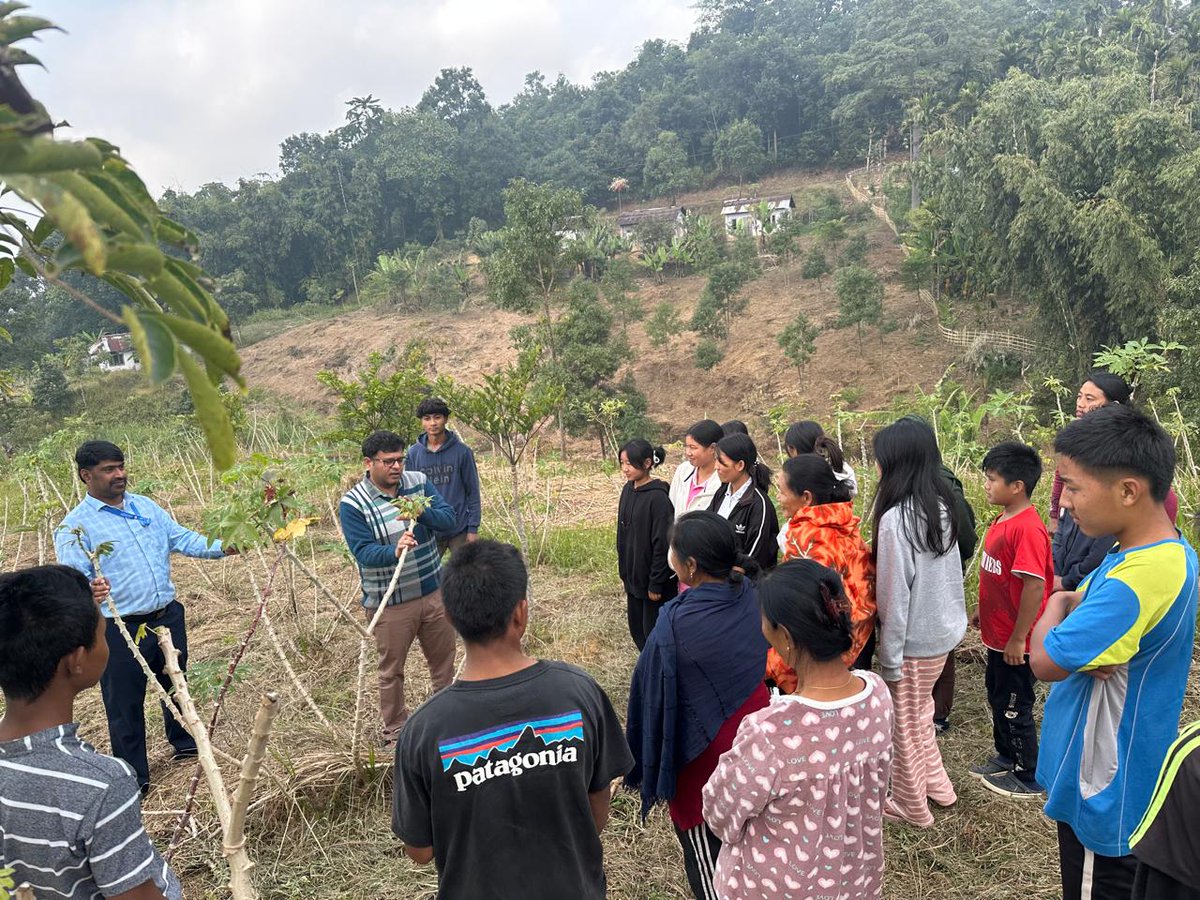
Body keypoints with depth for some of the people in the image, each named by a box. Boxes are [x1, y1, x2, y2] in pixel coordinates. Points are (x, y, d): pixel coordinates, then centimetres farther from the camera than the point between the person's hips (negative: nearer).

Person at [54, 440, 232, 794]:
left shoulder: (145, 506, 7)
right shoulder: (75, 526, -11)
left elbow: (182, 538, 5)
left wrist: (221, 547, -11)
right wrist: (89, 590, -43)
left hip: (168, 617, 6)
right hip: (121, 630, -5)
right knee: (125, 705, 8)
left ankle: (184, 743, 46)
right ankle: (133, 776, 26)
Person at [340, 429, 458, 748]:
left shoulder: (418, 482, -1)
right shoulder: (353, 504, -13)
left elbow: (450, 520, -9)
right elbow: (363, 551, -21)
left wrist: (421, 512, -29)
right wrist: (394, 552, -40)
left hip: (434, 592, 4)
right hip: (389, 603, -4)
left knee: (444, 661, 18)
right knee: (391, 670, 12)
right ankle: (394, 733, 31)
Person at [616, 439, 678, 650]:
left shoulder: (658, 497, -21)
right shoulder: (628, 490, 3)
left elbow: (662, 543, -19)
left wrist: (656, 583, -17)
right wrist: (624, 570, 13)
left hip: (652, 577, -8)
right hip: (632, 575, 8)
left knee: (653, 633, 5)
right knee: (637, 630, 17)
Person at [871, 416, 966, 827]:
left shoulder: (896, 518, -26)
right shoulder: (942, 506, -2)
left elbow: (894, 595, -22)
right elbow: (951, 573, 8)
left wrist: (890, 658, -13)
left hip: (915, 639, -8)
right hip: (944, 629, 8)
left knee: (906, 724, 13)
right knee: (920, 712, 27)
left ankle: (910, 806, 32)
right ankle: (936, 785, 42)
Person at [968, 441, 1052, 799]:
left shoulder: (1027, 528, -26)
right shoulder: (1003, 520, 3)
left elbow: (1035, 586, -27)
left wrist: (1018, 639, -23)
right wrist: (983, 610, 19)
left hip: (1015, 641, -9)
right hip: (997, 633, 9)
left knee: (1014, 707, 7)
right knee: (997, 696, 23)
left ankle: (1029, 778, 25)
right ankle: (1006, 758, 41)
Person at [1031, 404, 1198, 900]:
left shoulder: (1139, 577, -32)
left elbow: (1046, 660, -26)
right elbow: (1083, 612, 8)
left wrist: (1058, 605, -7)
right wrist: (1072, 612, -14)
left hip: (1104, 793, -9)